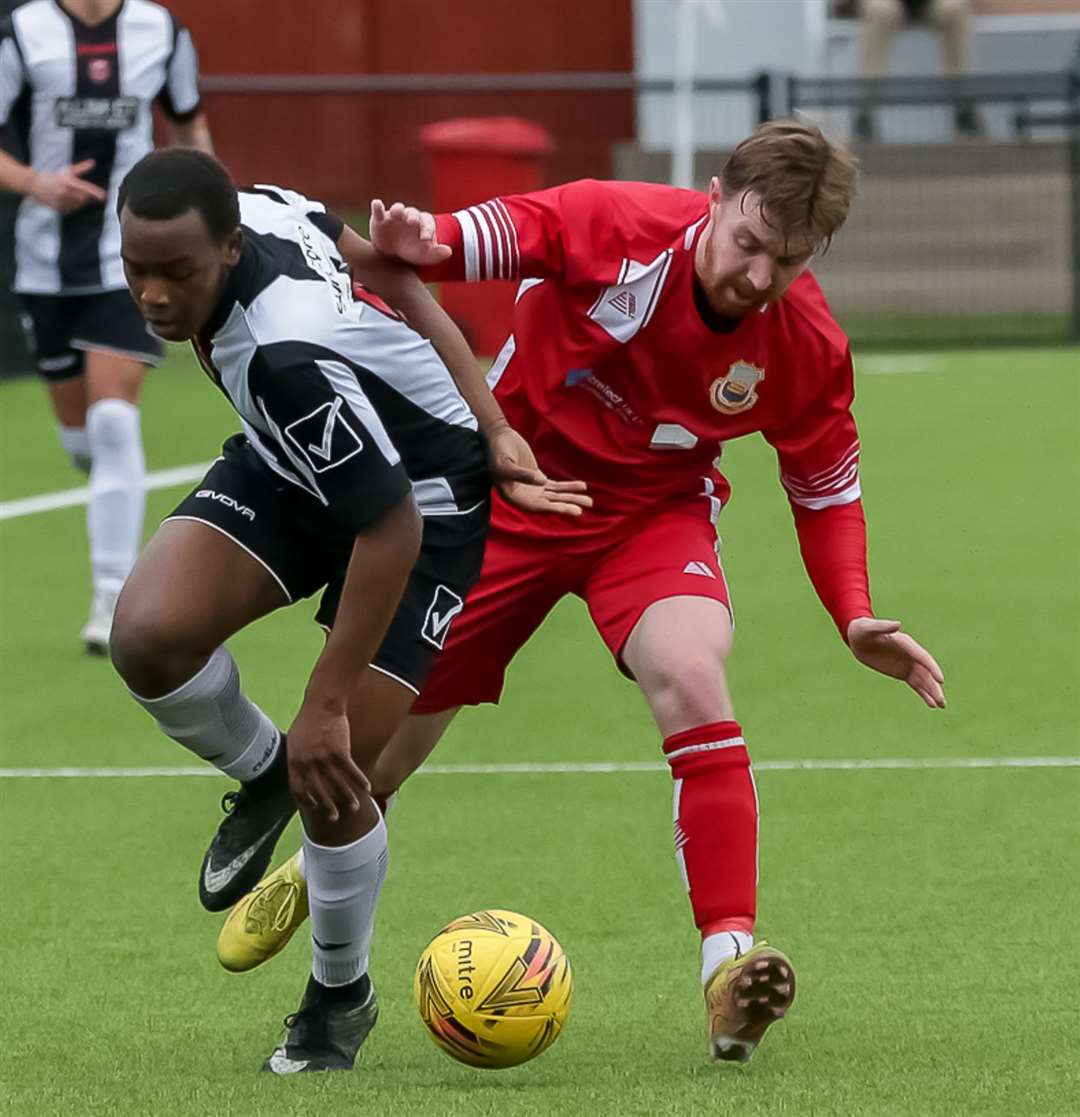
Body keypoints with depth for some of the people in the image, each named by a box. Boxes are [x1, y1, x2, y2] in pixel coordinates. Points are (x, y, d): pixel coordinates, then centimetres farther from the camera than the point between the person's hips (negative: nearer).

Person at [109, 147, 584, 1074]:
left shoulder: (286, 358, -40)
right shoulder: (255, 206, -18)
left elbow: (391, 531, -32)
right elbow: (391, 273, -2)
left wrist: (326, 706, -27)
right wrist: (487, 424, 0)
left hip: (422, 500, -7)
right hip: (290, 469, 7)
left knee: (331, 776, -9)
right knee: (149, 634, -19)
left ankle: (341, 997, 19)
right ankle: (262, 774, 12)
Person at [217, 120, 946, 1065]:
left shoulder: (807, 346, -17)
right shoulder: (616, 226, -28)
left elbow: (827, 490, -2)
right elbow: (482, 238, -27)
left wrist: (856, 617, -15)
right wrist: (415, 246, -52)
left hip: (651, 515, 0)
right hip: (509, 482, 0)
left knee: (690, 679, -30)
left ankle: (729, 961, -31)